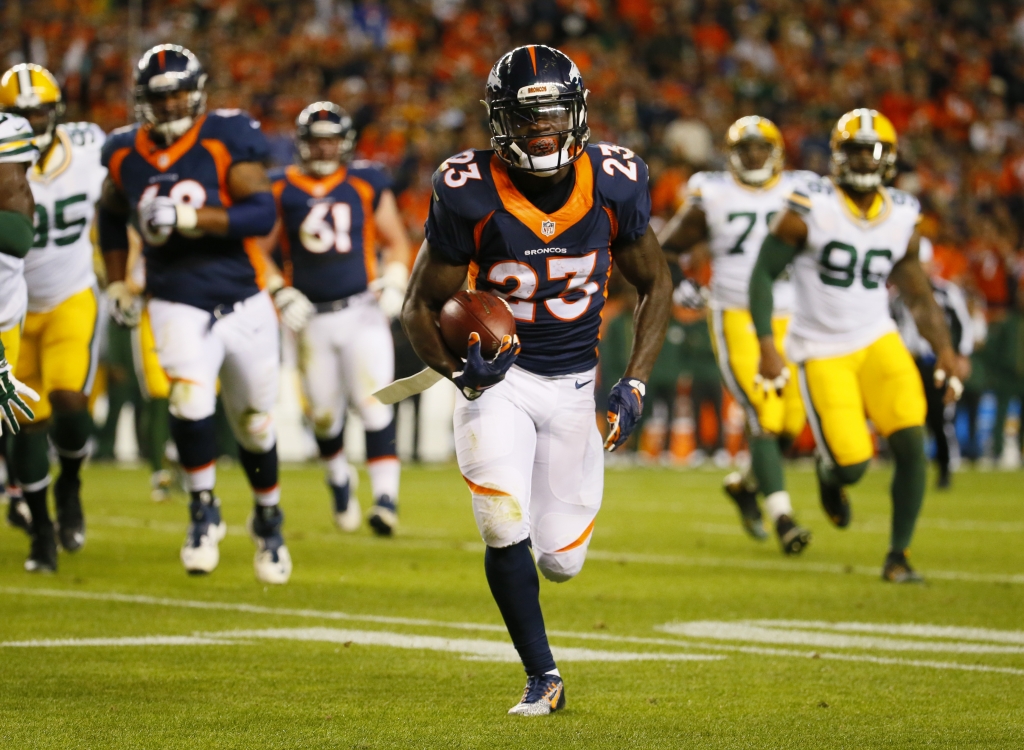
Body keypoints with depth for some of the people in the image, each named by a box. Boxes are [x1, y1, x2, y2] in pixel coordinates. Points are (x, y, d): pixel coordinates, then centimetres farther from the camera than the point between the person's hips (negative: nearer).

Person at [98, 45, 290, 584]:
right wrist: (117, 282, 15)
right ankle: (204, 510, -7)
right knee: (190, 397, -25)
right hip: (178, 307, 1)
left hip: (243, 303, -1)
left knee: (253, 424, 11)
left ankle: (268, 518, 36)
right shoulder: (126, 154, 2)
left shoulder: (226, 140, -10)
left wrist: (190, 218, -29)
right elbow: (111, 216, 22)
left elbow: (262, 214, -19)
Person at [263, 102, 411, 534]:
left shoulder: (367, 185, 3)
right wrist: (280, 293, -6)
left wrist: (393, 284, -4)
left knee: (374, 401, -15)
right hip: (311, 319, 1)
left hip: (362, 312, -1)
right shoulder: (282, 190, 2)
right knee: (325, 413, 9)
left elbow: (396, 242, 11)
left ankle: (385, 495, -16)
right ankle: (339, 482, 36)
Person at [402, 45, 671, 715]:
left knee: (561, 561, 3)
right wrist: (458, 370, -27)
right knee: (506, 531, -21)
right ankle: (543, 676, -1)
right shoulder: (470, 195, -17)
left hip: (573, 383, 2)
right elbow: (422, 308, -7)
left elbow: (655, 284, 4)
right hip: (499, 377, -2)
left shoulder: (613, 184, -10)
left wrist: (635, 385, -6)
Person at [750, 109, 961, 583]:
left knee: (911, 445, -14)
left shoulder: (902, 217, 1)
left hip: (878, 342, 4)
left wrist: (943, 348, -3)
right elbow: (762, 274, -7)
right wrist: (767, 346, -16)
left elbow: (918, 296, 11)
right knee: (853, 465, -12)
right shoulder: (809, 209, -12)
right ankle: (829, 472, 28)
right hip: (822, 352, -4)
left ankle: (898, 556, 2)